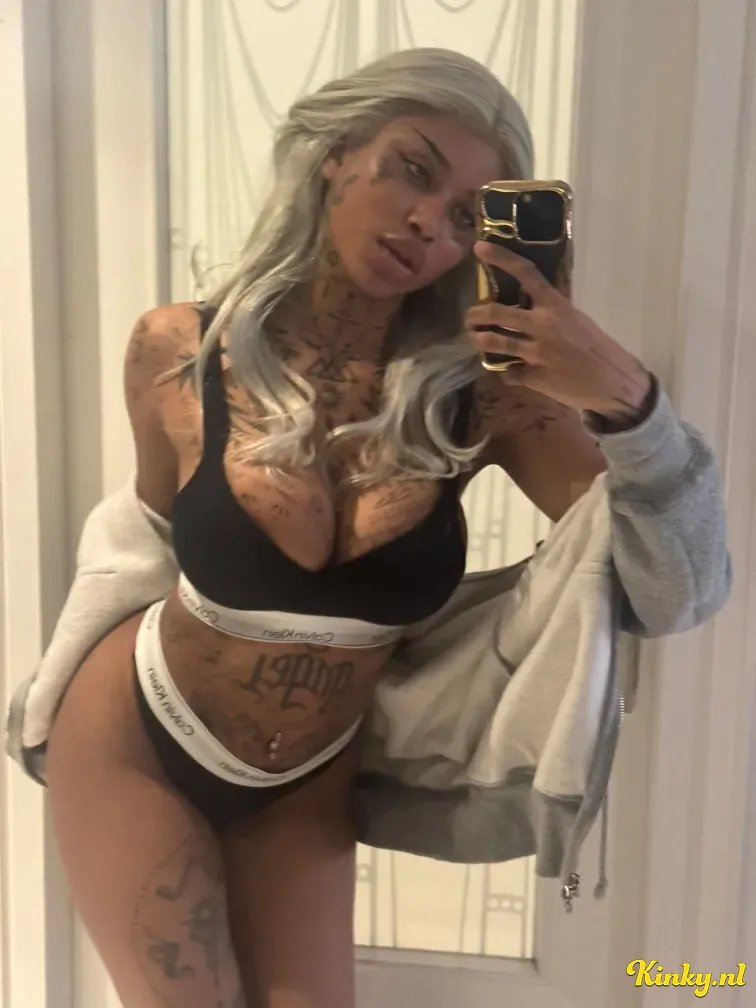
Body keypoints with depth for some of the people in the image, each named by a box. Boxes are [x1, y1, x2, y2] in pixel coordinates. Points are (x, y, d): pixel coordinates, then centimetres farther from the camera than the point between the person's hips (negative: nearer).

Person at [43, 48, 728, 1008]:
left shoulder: (482, 398, -19)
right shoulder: (175, 352, -19)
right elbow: (158, 526, -1)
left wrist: (624, 398, -35)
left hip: (309, 781, 2)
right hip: (134, 742, -1)